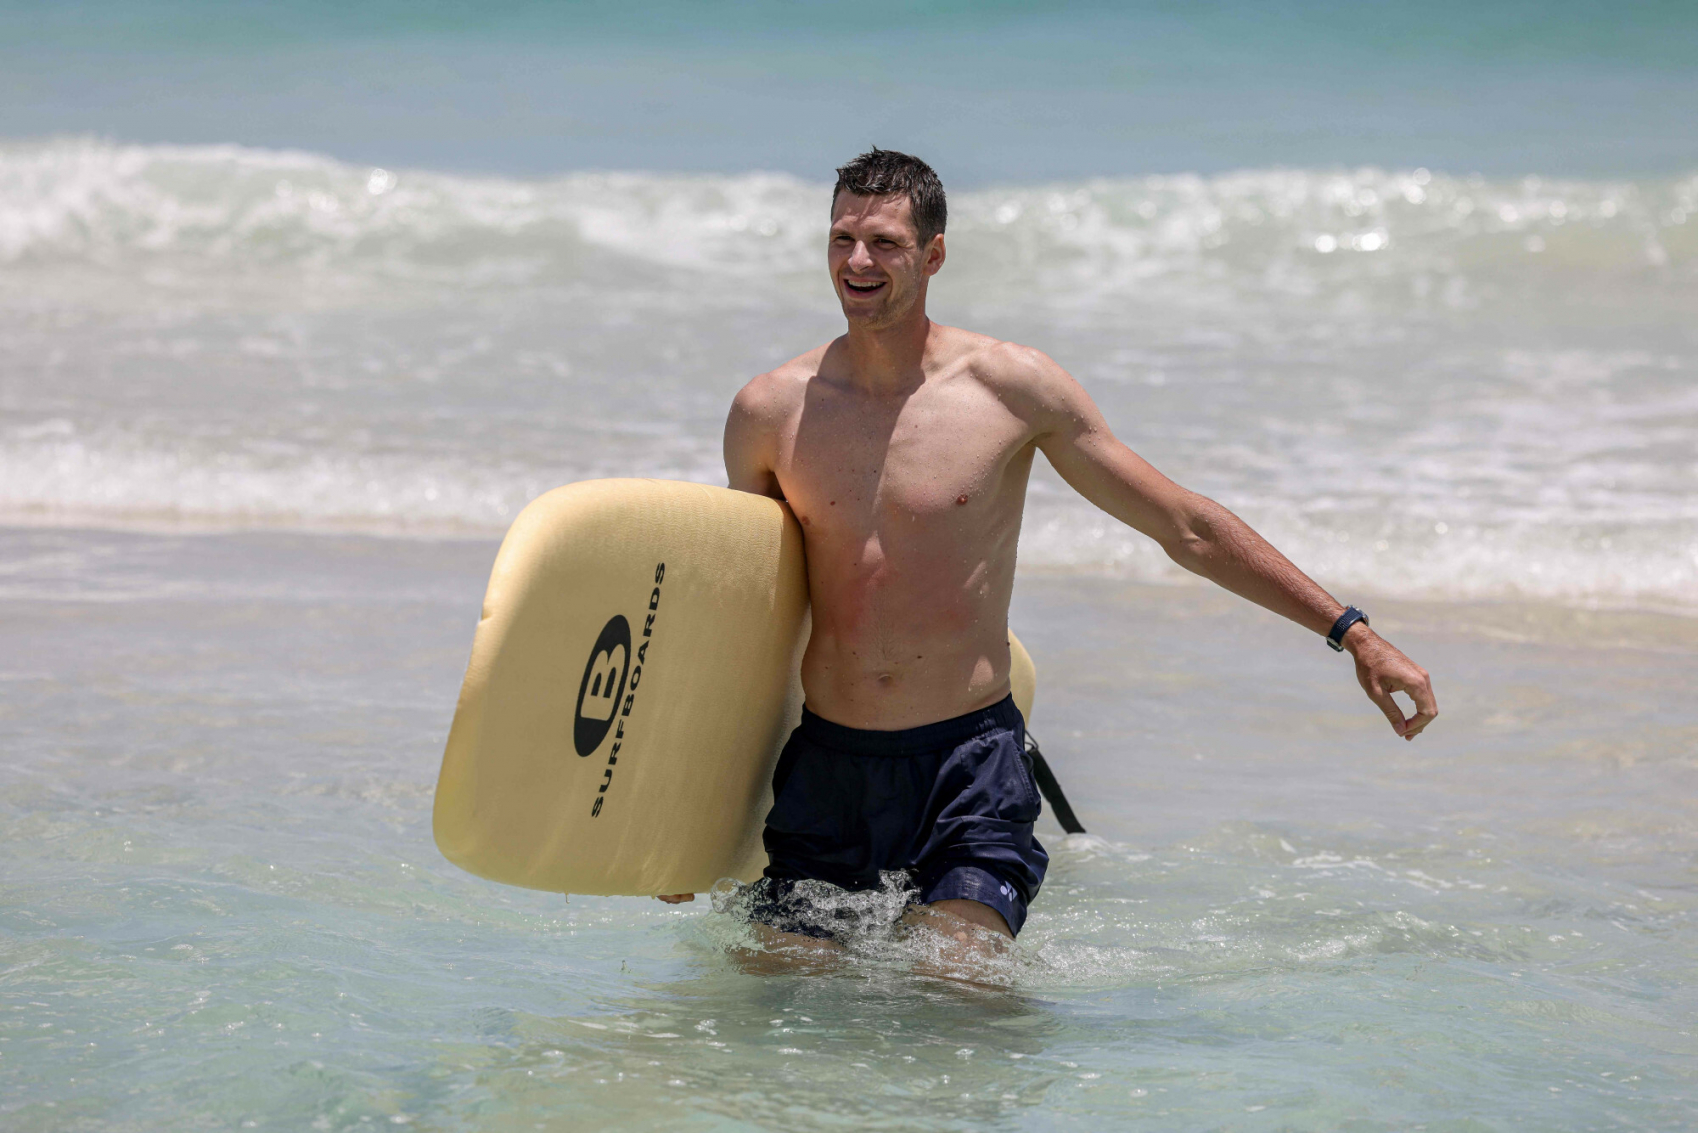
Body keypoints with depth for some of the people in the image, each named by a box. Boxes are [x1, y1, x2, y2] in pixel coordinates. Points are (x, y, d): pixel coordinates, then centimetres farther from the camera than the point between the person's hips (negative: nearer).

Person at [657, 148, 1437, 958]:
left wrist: (1352, 632, -4)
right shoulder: (770, 412, 0)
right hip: (823, 766, 2)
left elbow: (1190, 530, 1)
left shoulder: (1011, 388, -4)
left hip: (968, 766, -2)